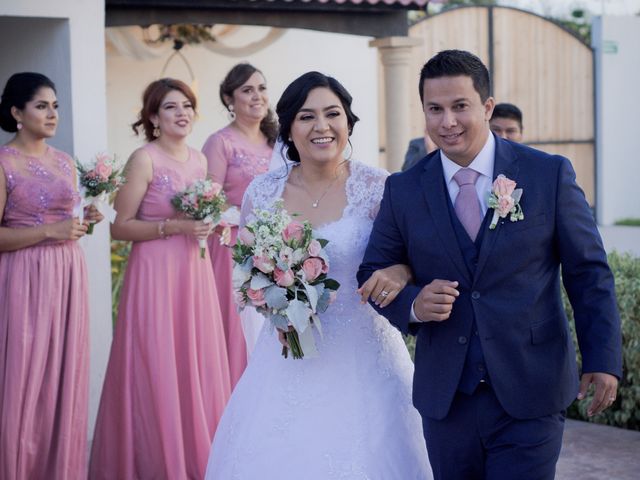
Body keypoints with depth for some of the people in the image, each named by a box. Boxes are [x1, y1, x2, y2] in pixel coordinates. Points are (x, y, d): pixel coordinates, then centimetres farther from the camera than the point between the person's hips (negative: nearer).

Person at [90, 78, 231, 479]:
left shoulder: (199, 159, 10)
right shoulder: (144, 160, -9)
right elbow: (120, 227, -11)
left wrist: (208, 224, 4)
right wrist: (173, 227, -18)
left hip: (195, 270, 6)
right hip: (156, 272, -6)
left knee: (199, 363, 9)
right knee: (158, 368, -3)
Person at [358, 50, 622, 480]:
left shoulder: (550, 175, -1)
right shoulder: (403, 190, 4)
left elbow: (588, 273, 1)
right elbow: (373, 273, 9)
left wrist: (603, 360, -6)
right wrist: (412, 304, -12)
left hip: (530, 398, -2)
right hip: (445, 399, 2)